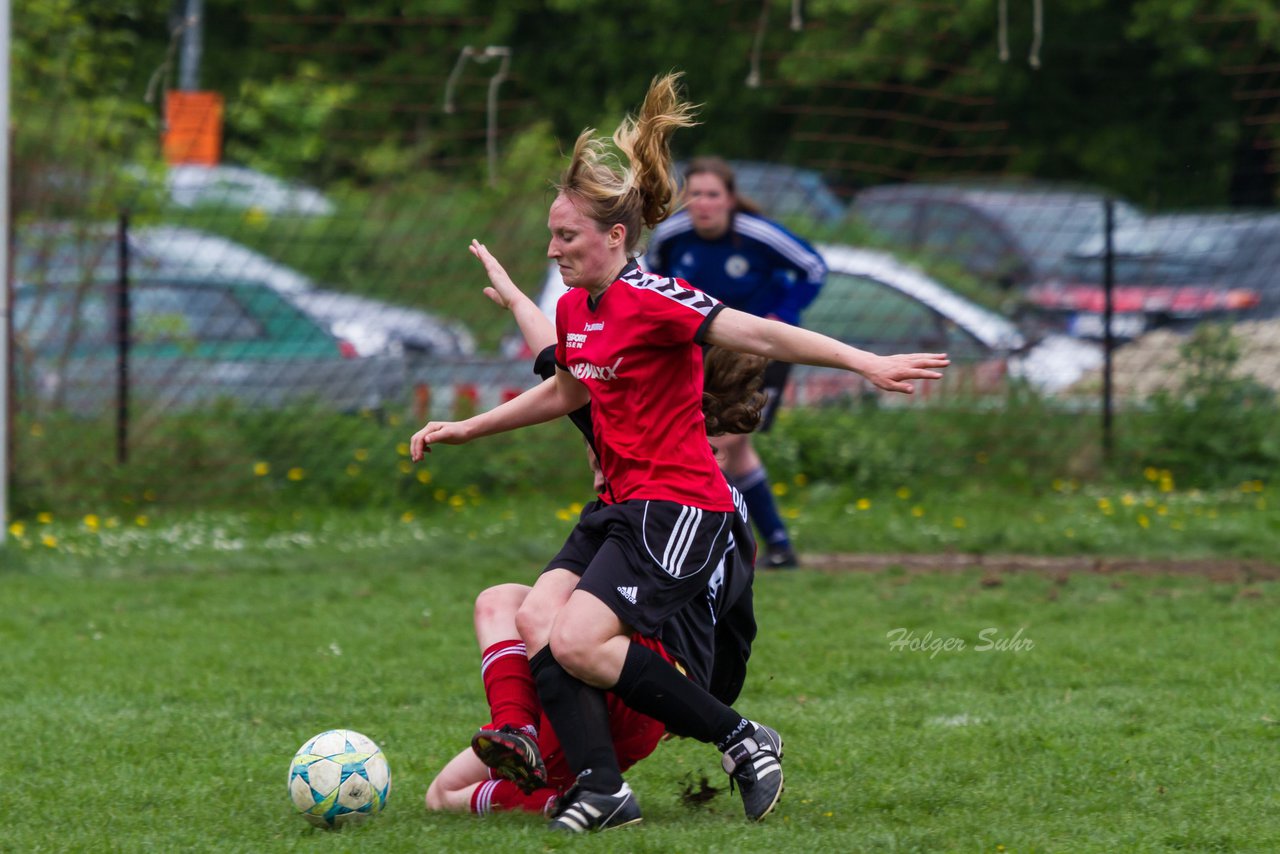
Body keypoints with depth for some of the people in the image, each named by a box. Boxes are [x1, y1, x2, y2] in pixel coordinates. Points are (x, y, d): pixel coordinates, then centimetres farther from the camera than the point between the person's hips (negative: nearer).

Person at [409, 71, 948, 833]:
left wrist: (867, 363, -36)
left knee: (577, 644, -19)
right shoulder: (575, 310, 11)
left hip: (682, 510, -9)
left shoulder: (651, 301, -16)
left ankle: (743, 741, -8)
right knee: (536, 620, -10)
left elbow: (761, 336, -26)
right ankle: (601, 789, -11)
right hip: (620, 507, 9)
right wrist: (467, 428, 34)